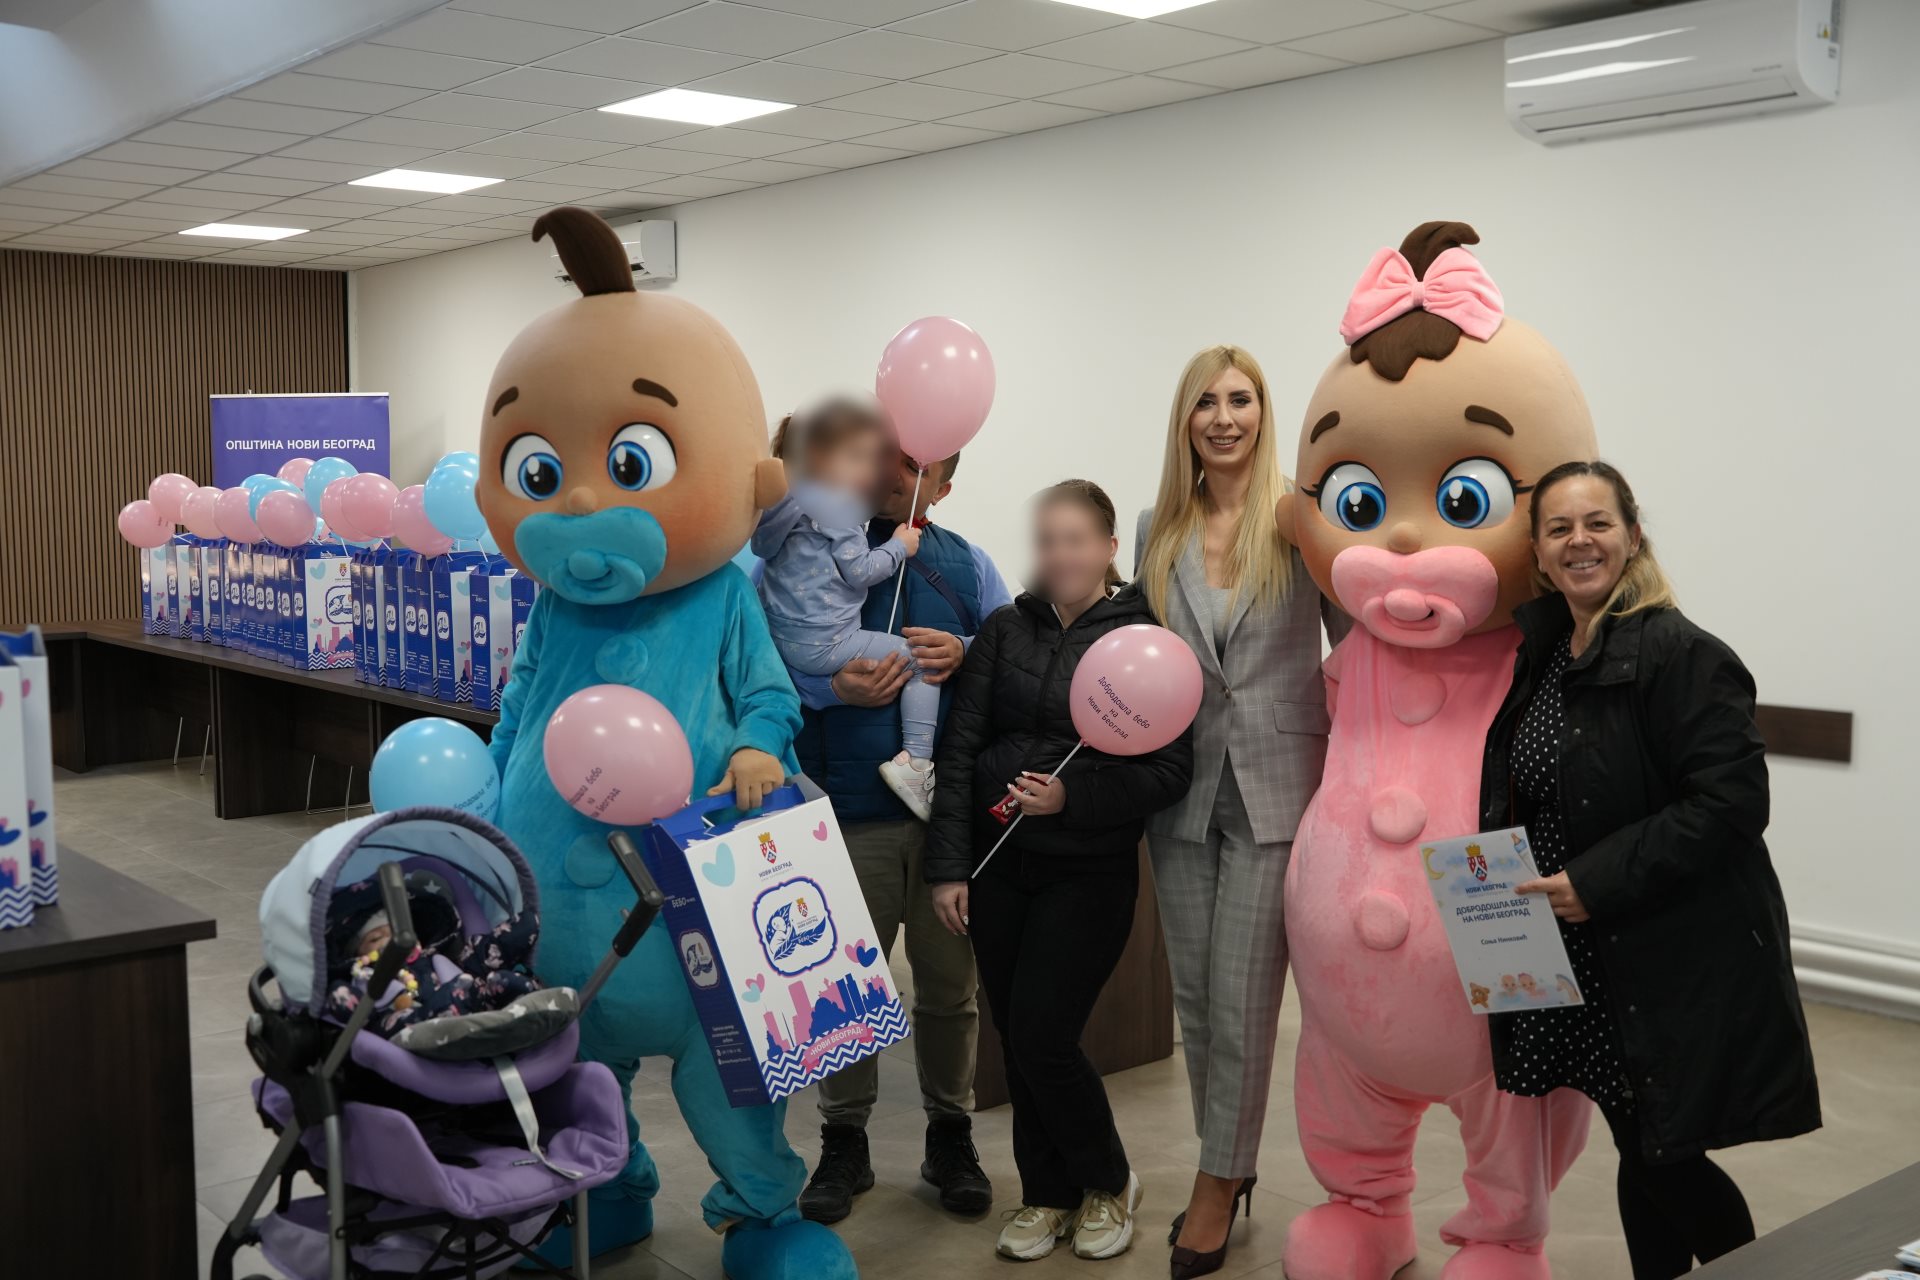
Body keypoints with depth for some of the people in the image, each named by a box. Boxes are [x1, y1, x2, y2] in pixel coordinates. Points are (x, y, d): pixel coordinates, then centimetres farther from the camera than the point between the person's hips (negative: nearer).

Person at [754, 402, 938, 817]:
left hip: (783, 640, 9)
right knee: (924, 661, -1)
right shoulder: (837, 507, -11)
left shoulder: (793, 500, 15)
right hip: (824, 642, -9)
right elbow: (860, 572, -12)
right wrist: (899, 546, 2)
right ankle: (915, 761, -9)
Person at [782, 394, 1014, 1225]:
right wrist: (833, 688, -23)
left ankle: (950, 1135, 30)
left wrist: (967, 655, -12)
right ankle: (844, 1140, 26)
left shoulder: (966, 565, 9)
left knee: (950, 984, 12)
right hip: (847, 813, -2)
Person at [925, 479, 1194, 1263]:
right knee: (1014, 1039, 8)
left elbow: (1171, 771, -6)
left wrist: (1072, 799, -19)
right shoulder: (1006, 630, 4)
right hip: (997, 864, 4)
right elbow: (959, 748, 2)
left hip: (1087, 871, -3)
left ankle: (1108, 1183, 19)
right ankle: (1046, 1193, 28)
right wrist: (948, 866, -4)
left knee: (1043, 1039, -7)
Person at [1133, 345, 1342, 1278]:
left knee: (1241, 1001, -1)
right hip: (1183, 789, 4)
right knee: (1194, 995, 11)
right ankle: (1228, 1166, 28)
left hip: (1275, 789, -4)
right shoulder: (1158, 532, 7)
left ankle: (1219, 1182, 15)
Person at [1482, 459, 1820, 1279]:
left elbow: (1731, 803, -21)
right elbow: (1519, 799, 19)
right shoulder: (1542, 651, 8)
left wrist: (1597, 882, -23)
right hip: (1585, 962, 7)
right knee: (1643, 1159, 14)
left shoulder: (1683, 656, -15)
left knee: (1663, 1162, 0)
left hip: (1677, 963, -7)